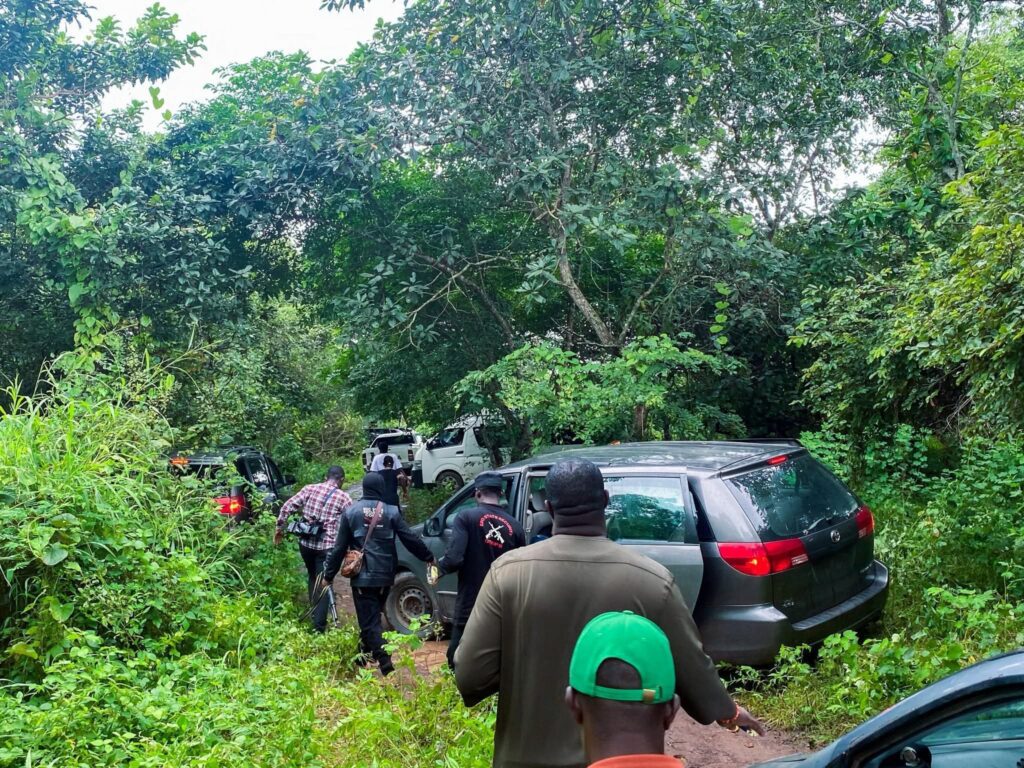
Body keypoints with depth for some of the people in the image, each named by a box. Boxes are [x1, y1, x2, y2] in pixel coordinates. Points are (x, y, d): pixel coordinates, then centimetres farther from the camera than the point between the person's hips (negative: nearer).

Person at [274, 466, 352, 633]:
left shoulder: (309, 489, 4)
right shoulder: (344, 498, -3)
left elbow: (287, 507, 1)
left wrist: (280, 527, 10)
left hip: (306, 543, 4)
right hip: (327, 546, -3)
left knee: (313, 577, 25)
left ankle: (314, 612, 35)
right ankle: (319, 626, 3)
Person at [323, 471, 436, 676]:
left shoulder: (351, 512, -2)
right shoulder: (391, 511, -1)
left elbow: (340, 547, -1)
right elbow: (411, 539, 0)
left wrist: (329, 574, 8)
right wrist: (428, 558, 14)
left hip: (362, 577, -2)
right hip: (384, 576, 3)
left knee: (369, 622, -3)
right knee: (372, 617, 23)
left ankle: (386, 665, -14)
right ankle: (364, 654, 36)